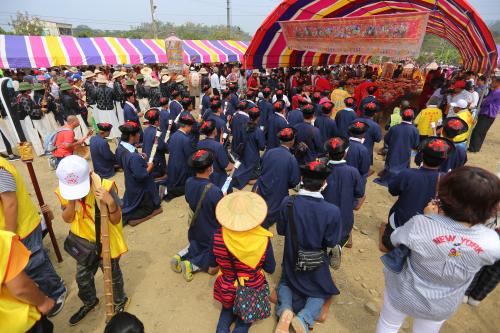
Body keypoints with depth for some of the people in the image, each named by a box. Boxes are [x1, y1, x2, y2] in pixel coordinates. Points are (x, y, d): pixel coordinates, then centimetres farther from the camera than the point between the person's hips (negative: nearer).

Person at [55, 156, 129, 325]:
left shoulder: (105, 186, -29)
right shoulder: (63, 191, -13)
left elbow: (116, 220, -24)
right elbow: (67, 219, -8)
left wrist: (110, 202, -44)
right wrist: (72, 200, -26)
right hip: (84, 243, 5)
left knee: (112, 275, 16)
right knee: (82, 277, 23)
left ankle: (120, 301, 45)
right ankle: (89, 302, 53)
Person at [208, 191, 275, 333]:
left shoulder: (217, 237, -22)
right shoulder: (263, 239, -26)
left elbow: (212, 264, -4)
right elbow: (270, 269, -10)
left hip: (227, 291, 2)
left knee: (228, 308, 34)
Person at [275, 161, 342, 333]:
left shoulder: (288, 202, -23)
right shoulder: (332, 211, -28)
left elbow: (281, 230, -8)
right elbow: (331, 242, -15)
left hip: (292, 259, 1)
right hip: (317, 263, -1)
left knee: (285, 283, 30)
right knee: (320, 292, 27)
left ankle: (285, 310, 0)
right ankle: (304, 318, -1)